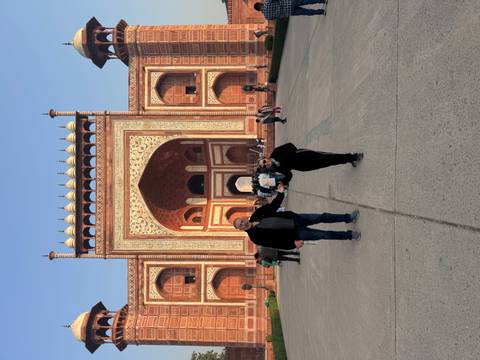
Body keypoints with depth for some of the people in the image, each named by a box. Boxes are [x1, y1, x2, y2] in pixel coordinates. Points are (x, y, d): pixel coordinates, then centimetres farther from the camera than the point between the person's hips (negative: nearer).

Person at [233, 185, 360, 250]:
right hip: (295, 233, -5)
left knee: (322, 217, 2)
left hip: (295, 218, 5)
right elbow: (275, 243, -17)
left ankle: (347, 218, 22)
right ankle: (349, 235, 11)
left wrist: (280, 193, 3)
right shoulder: (256, 236, -15)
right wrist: (292, 243, -23)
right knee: (323, 235, -7)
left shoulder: (256, 214, 0)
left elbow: (273, 206, 10)